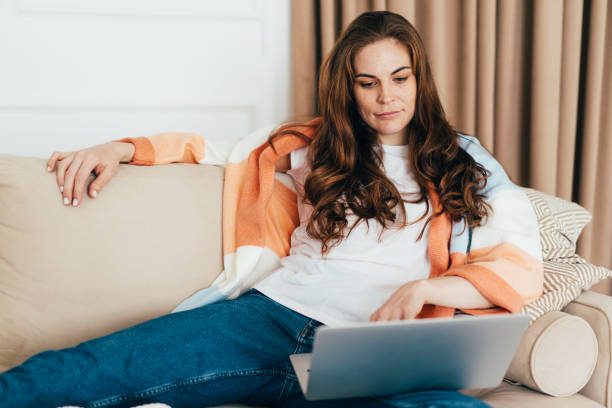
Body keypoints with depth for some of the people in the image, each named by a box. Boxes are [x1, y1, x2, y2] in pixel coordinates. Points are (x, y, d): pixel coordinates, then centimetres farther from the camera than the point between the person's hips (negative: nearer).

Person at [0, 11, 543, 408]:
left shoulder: (464, 164, 15)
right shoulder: (321, 144, 22)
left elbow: (522, 270, 4)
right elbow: (218, 149, 27)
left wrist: (421, 288, -13)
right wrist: (122, 148, 11)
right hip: (270, 315, 2)